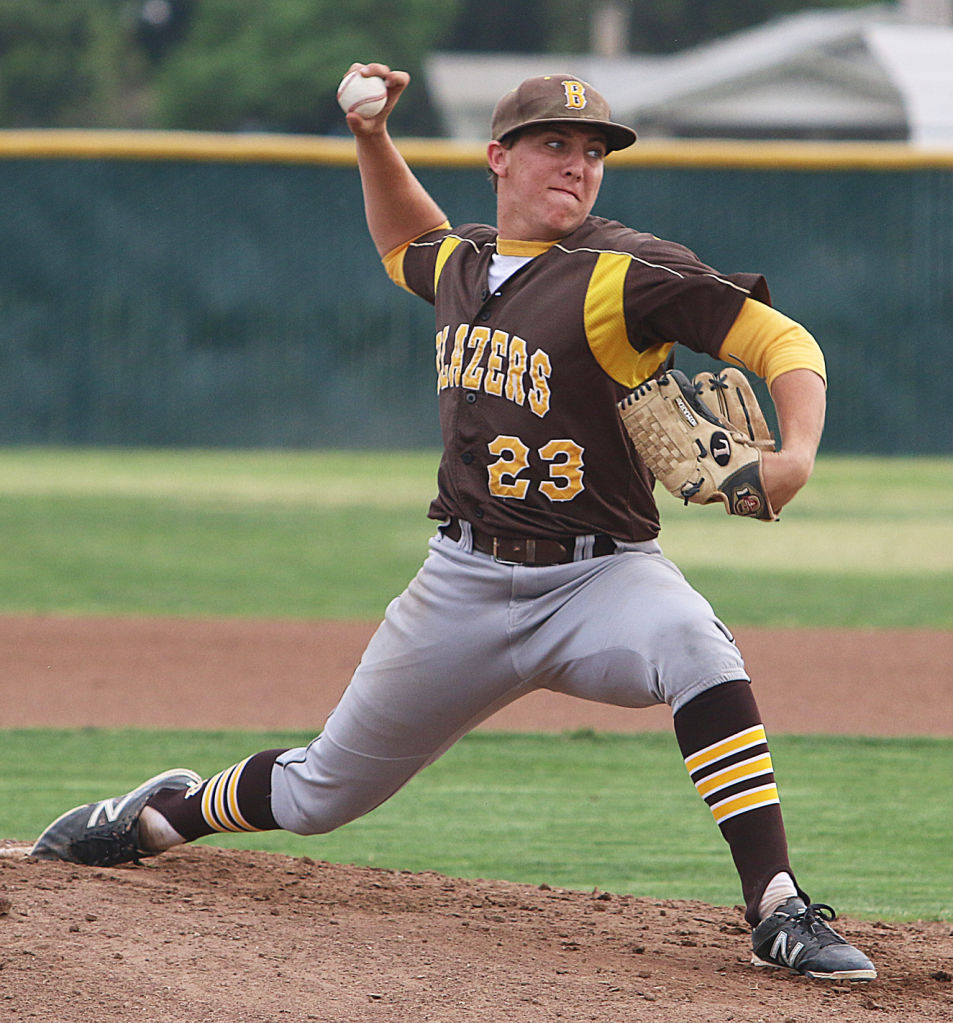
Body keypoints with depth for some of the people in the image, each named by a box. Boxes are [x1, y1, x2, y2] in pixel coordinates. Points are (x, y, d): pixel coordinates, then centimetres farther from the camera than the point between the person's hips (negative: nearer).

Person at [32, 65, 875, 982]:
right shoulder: (461, 262, 8)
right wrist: (372, 138, 19)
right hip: (465, 583, 5)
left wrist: (796, 455, -34)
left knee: (695, 649, -38)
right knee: (322, 793, 12)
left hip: (600, 575, -5)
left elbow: (783, 341, -16)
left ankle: (777, 911, -38)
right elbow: (404, 243, 34)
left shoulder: (623, 273, -12)